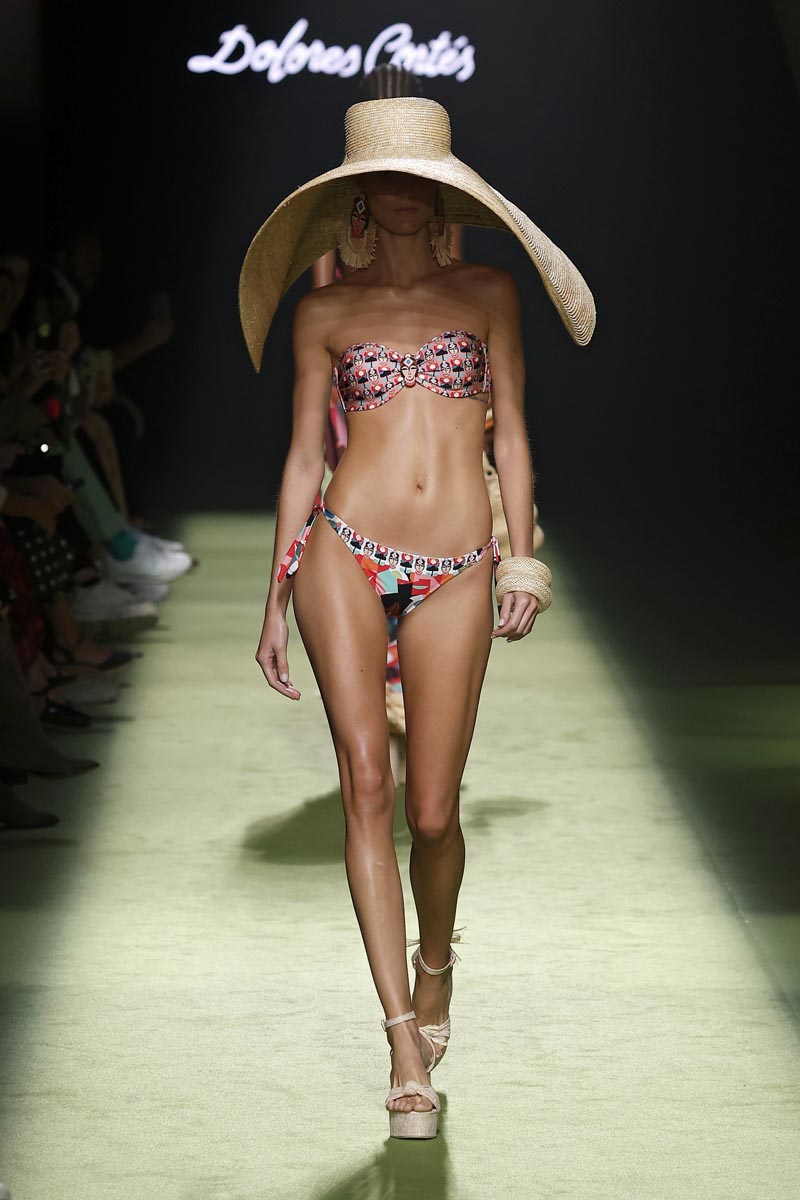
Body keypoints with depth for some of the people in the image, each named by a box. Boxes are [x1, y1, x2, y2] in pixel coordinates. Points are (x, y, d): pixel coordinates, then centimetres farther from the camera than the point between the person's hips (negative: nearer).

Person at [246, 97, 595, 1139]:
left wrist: (522, 560, 2)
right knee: (366, 779, -12)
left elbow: (510, 433, 11)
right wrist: (275, 603, 8)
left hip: (455, 575, 0)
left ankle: (436, 956, 32)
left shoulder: (488, 293, 11)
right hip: (345, 554, 0)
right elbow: (304, 457, 10)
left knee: (433, 811, -2)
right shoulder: (325, 312, 9)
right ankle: (405, 1041, -9)